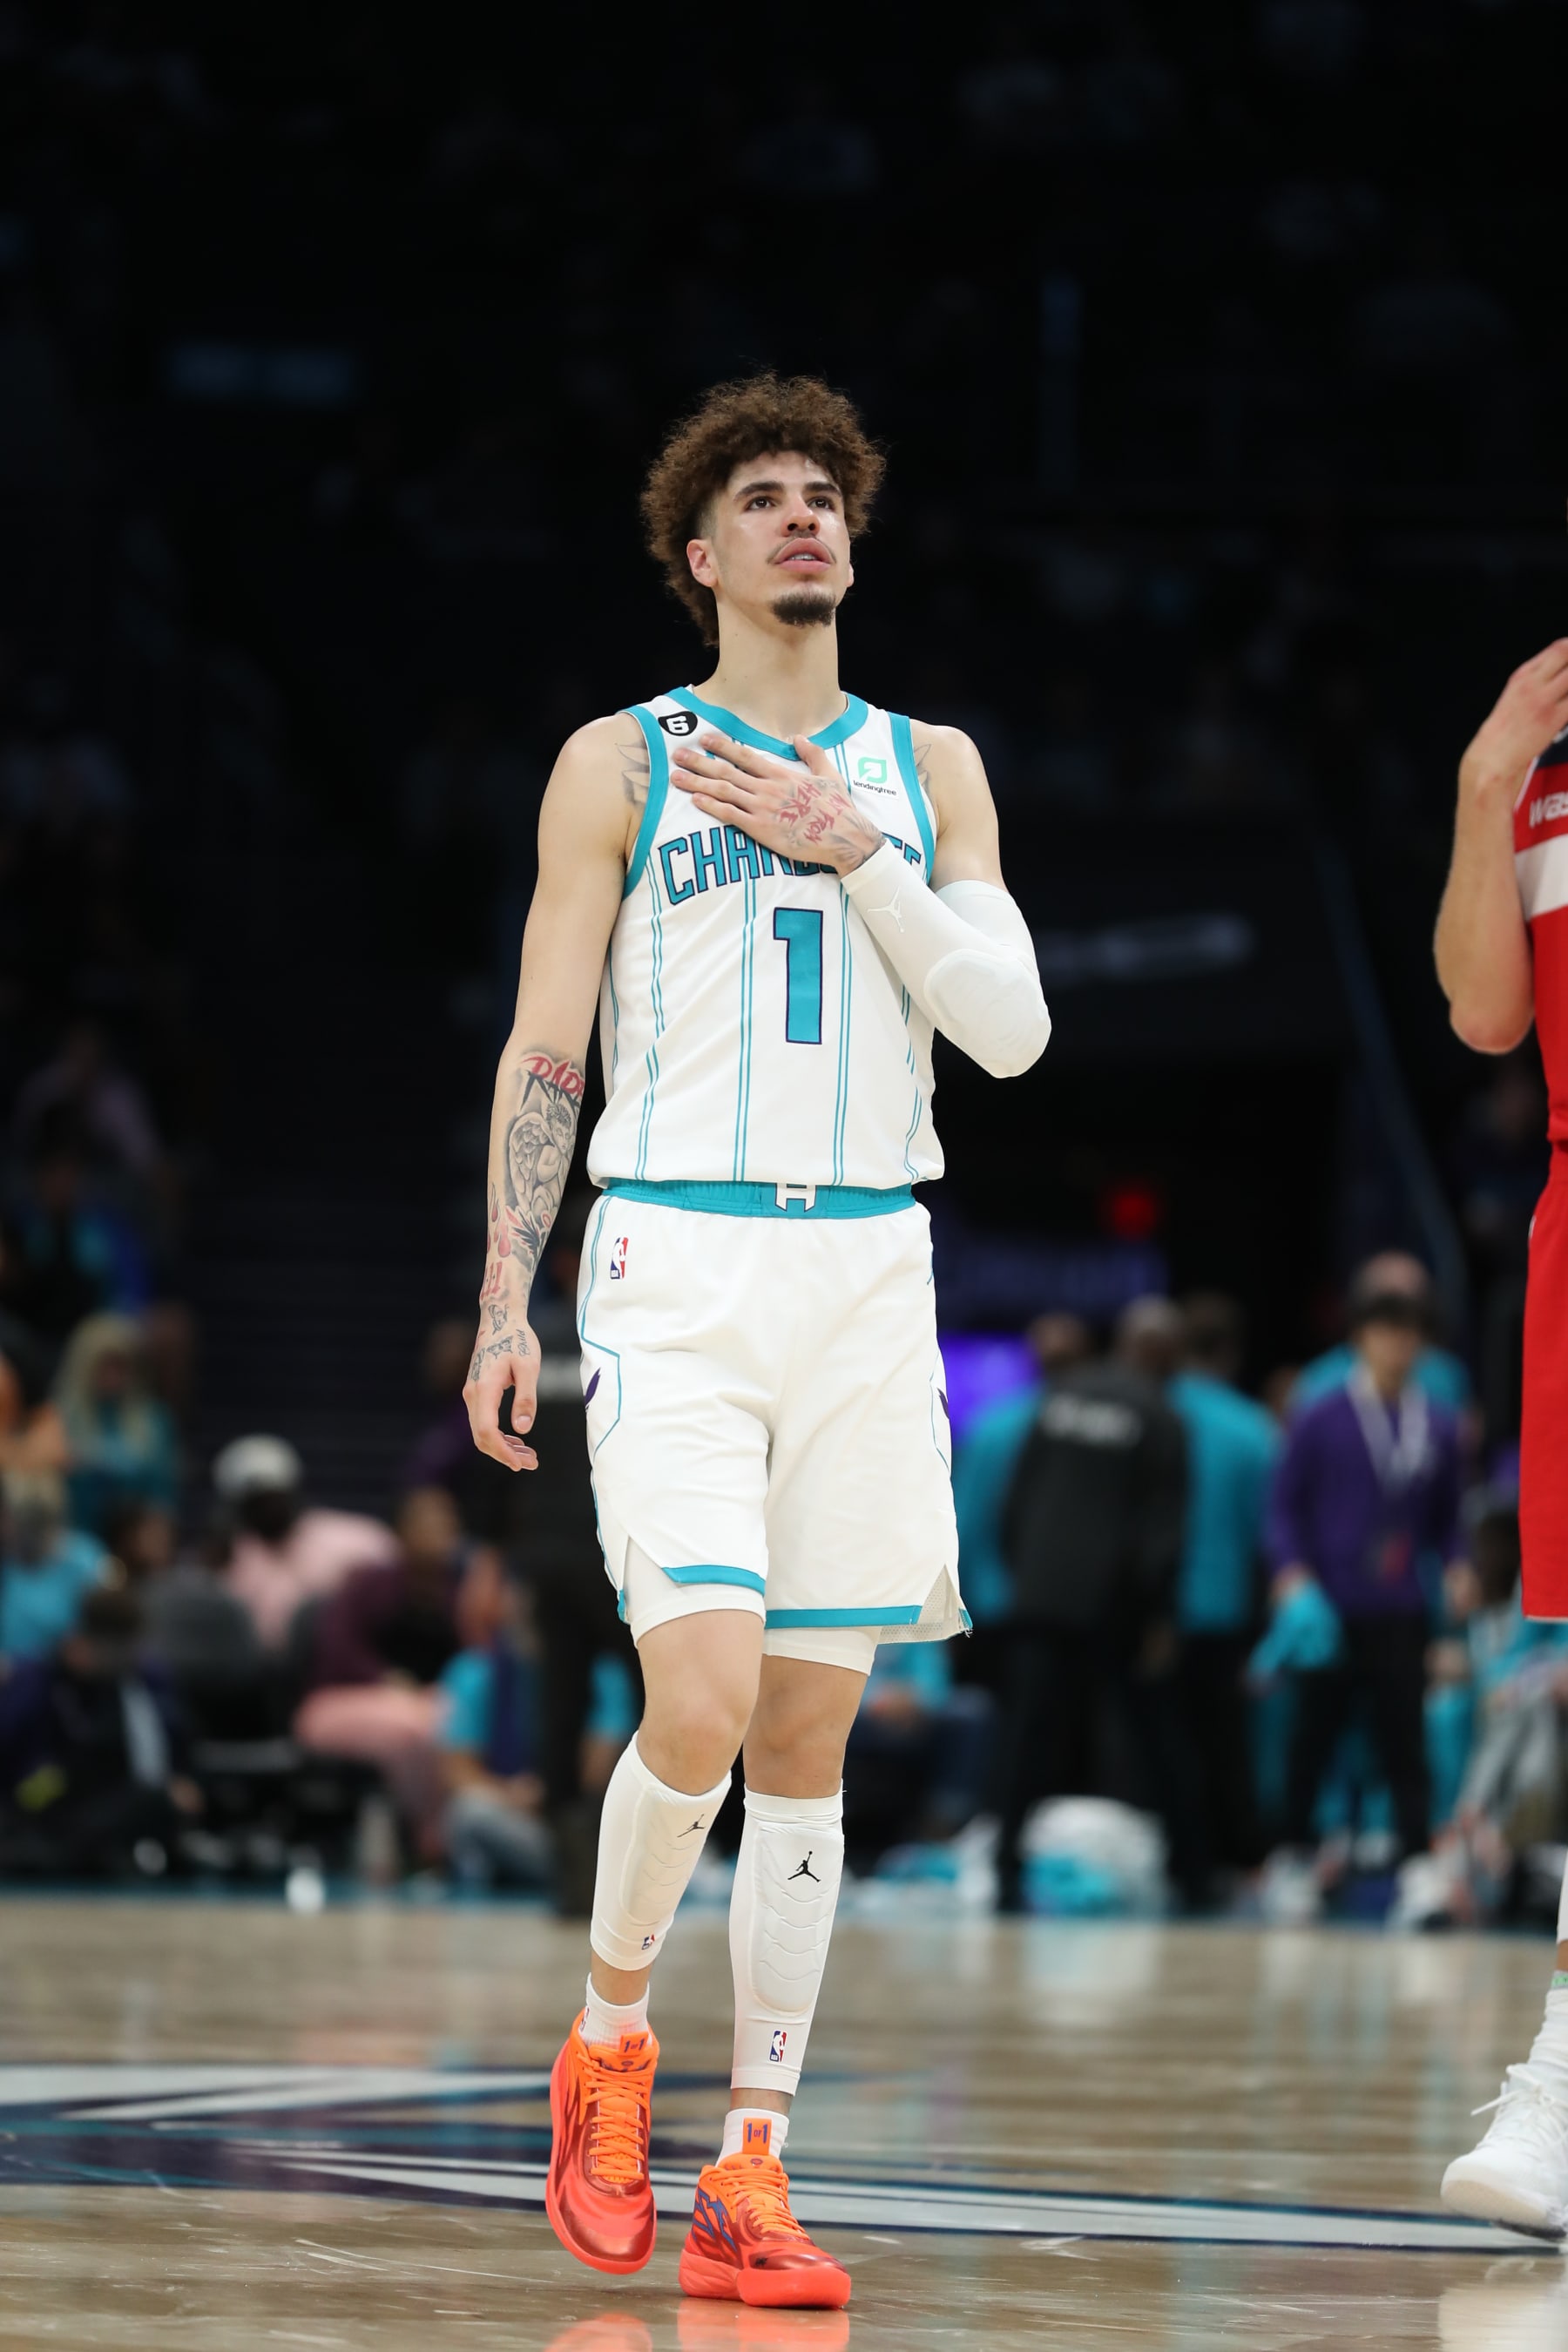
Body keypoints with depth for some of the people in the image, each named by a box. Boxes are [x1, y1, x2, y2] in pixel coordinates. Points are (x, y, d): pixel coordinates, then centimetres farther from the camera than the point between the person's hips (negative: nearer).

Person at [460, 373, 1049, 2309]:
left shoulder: (926, 769, 12)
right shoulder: (617, 766, 5)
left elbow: (1012, 1026, 2)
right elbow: (543, 1054, 3)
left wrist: (850, 848, -8)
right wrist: (506, 1308, -5)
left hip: (871, 1275, 3)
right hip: (674, 1263, -3)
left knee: (808, 1732, 2)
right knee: (702, 1696, -18)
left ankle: (749, 2172, 7)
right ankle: (609, 2036, 9)